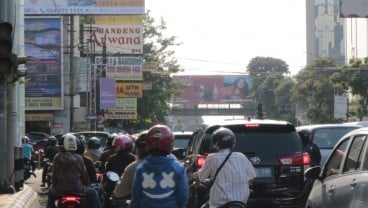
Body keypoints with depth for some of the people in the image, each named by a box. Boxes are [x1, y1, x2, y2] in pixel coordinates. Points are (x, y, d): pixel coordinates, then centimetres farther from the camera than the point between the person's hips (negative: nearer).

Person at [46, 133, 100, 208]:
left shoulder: (57, 158, 0)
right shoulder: (78, 158, -3)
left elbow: (54, 175, 5)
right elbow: (84, 174, 3)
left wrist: (54, 186, 21)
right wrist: (86, 184, 21)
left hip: (60, 191, 2)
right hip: (77, 190, -2)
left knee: (51, 191, 34)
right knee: (93, 193, 21)